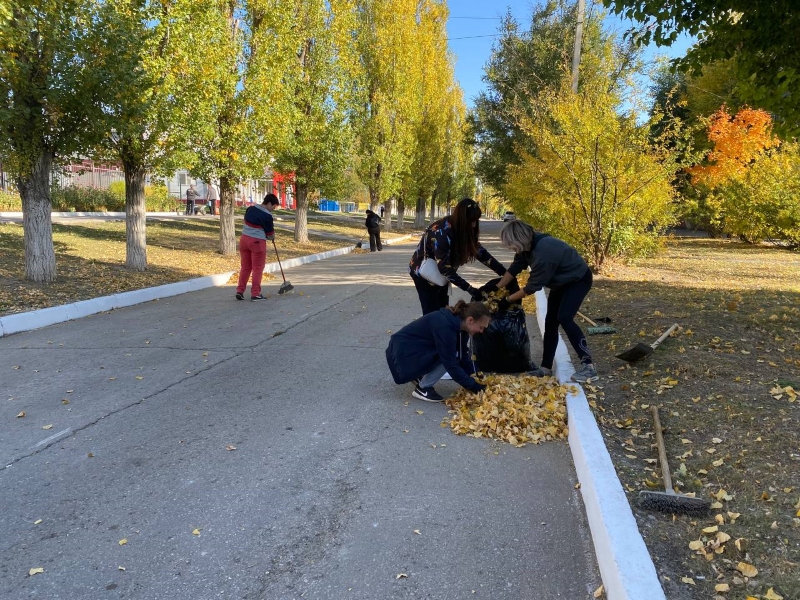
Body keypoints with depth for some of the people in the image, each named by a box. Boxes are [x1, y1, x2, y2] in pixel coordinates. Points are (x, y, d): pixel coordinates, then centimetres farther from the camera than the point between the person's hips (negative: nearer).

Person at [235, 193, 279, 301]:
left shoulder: (250, 209, 6)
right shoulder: (267, 215, -14)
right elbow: (270, 234, -6)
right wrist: (273, 237, 17)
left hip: (244, 239, 7)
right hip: (257, 242, -7)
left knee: (245, 267, 14)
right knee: (258, 268, 2)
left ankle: (240, 291, 13)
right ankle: (255, 294, 4)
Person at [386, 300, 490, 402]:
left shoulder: (458, 324, -3)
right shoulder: (445, 326, -30)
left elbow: (464, 358, 3)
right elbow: (451, 365, -28)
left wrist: (478, 381, -3)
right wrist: (476, 387, -22)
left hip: (417, 349, 9)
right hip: (403, 353, -9)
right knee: (447, 358, -22)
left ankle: (419, 376, 14)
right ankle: (423, 389, -5)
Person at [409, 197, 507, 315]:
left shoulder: (463, 229, -11)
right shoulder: (442, 232, -33)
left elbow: (480, 252, -5)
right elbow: (444, 268, -35)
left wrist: (505, 273, -11)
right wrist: (470, 289, -36)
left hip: (440, 273, 7)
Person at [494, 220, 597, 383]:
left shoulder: (543, 253, -37)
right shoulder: (529, 245, -11)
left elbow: (531, 287, -28)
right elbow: (514, 269, 2)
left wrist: (508, 300, -17)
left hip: (579, 279, -9)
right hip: (562, 281, 9)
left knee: (564, 318, -23)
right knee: (551, 321, 6)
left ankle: (588, 366, -19)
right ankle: (546, 368, 13)